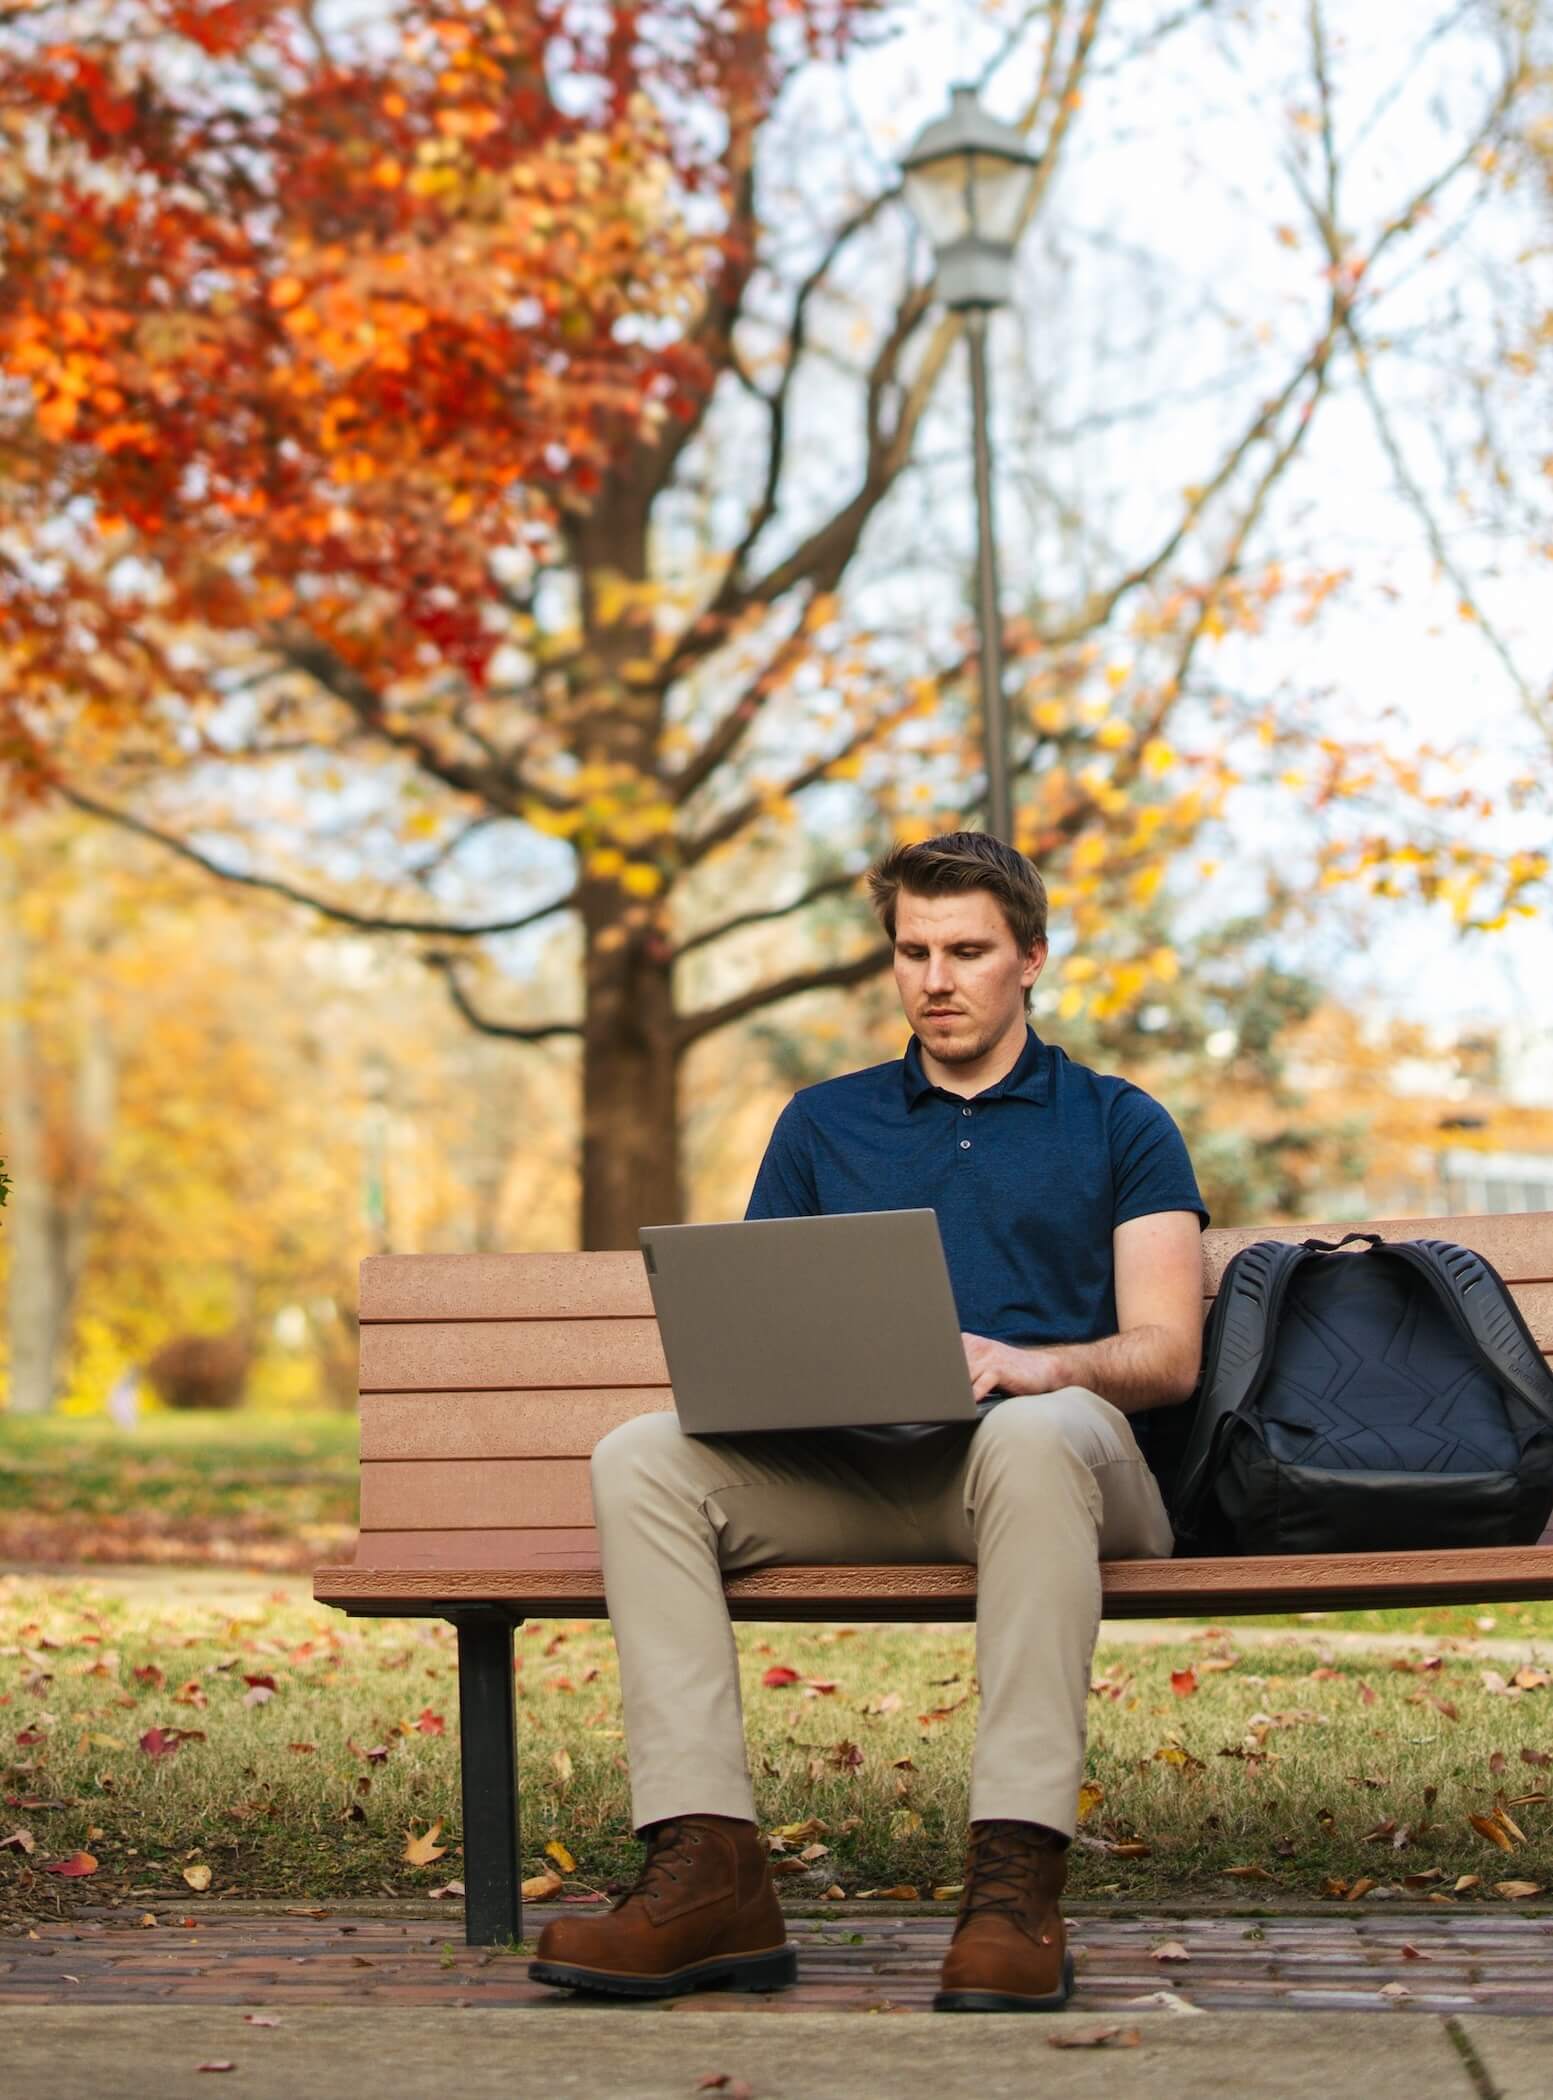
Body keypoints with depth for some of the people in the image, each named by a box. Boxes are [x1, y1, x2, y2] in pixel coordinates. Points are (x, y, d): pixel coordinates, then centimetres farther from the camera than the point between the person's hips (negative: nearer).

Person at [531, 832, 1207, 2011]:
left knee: (1031, 1432, -40)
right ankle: (710, 1875, -34)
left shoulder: (1117, 1125, 17)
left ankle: (1018, 1881, -43)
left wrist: (1036, 1363, -17)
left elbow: (1167, 1351, 5)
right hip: (848, 1467, 3)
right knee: (641, 1458, -25)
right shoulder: (824, 1125, 26)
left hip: (1056, 1451, -3)